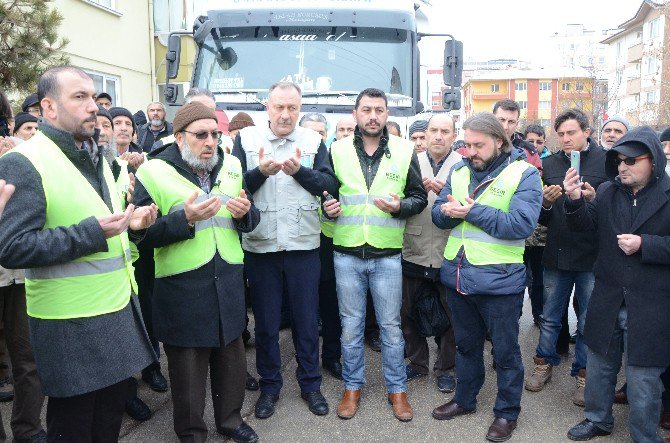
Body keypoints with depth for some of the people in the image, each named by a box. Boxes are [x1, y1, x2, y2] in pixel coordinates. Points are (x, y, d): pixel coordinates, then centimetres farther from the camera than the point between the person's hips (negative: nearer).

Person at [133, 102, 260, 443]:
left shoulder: (232, 166, 7)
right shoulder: (154, 172, -8)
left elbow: (251, 220, 13)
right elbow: (142, 233, -12)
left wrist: (245, 212, -9)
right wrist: (186, 219, -24)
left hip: (228, 282, 5)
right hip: (182, 288, -4)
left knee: (231, 357, 17)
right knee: (188, 366, 10)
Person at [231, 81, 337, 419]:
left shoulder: (313, 141, 2)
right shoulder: (246, 139, 0)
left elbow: (330, 185, -5)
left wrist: (299, 171, -20)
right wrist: (260, 172, -22)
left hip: (303, 246, 0)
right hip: (260, 246, 0)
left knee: (306, 319, 12)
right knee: (266, 321, 12)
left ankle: (310, 384, 29)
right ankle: (269, 385, 30)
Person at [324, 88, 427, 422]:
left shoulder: (404, 151, 0)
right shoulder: (337, 150, 2)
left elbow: (419, 196, 4)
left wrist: (399, 206, -16)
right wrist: (327, 206, -10)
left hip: (387, 254, -1)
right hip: (347, 252, 1)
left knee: (391, 326, 10)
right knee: (350, 325, 13)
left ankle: (397, 389, 27)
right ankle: (352, 386, 30)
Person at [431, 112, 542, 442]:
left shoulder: (523, 174, -10)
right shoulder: (459, 170, 7)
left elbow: (521, 224, -22)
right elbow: (438, 214, 7)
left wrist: (473, 211, -21)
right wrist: (447, 211, -17)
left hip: (498, 280, -5)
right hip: (457, 275, 5)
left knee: (505, 351, 11)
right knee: (466, 344, 22)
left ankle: (507, 412, 30)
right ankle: (464, 399, 41)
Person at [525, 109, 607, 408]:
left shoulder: (606, 161, -5)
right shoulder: (550, 164, 6)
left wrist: (594, 199, -22)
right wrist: (546, 203, -12)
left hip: (592, 257, -3)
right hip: (556, 254, 3)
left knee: (589, 321, 9)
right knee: (549, 316, 15)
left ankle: (584, 374, 26)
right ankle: (544, 364, 33)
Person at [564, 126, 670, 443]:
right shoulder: (607, 192, 4)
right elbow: (585, 225, 1)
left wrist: (644, 245, -22)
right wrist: (575, 201, -17)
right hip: (607, 301, 5)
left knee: (643, 377, 9)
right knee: (599, 365, 20)